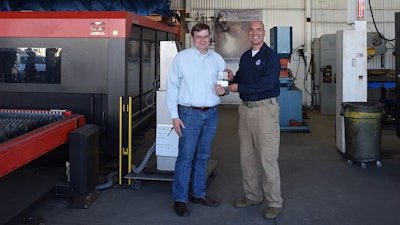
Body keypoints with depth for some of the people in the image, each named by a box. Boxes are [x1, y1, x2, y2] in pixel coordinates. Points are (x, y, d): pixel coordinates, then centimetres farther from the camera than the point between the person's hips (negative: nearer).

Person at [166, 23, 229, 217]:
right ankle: (180, 199, 6)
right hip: (190, 113, -4)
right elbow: (172, 87, -4)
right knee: (185, 157, -4)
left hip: (211, 114, 4)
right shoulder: (181, 58, -3)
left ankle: (198, 194, 26)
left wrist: (223, 90, -7)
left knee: (203, 156, 13)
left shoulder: (217, 59, 8)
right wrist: (174, 116, -9)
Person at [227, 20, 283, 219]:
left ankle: (274, 202, 3)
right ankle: (252, 195, 25)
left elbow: (268, 83, -19)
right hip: (245, 109, 7)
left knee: (267, 157, -7)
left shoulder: (271, 56, -7)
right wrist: (232, 78, 0)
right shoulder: (245, 57, 15)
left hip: (265, 108, -7)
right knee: (247, 156, 12)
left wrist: (240, 87, -15)